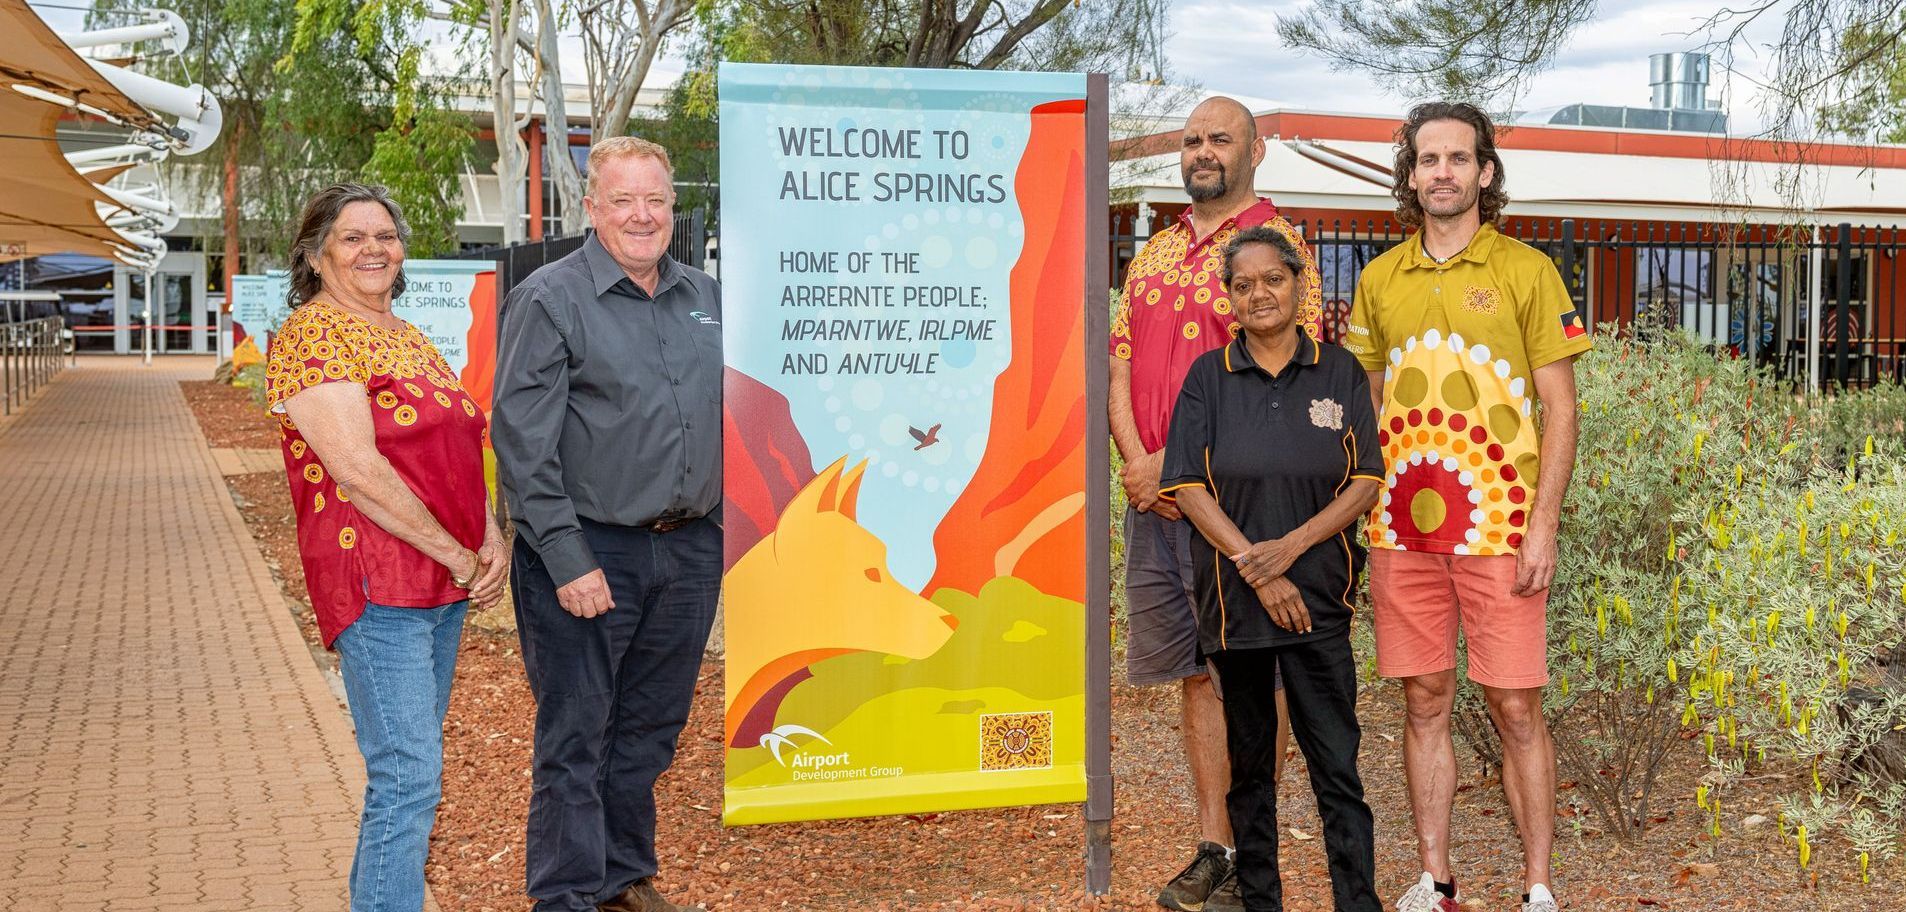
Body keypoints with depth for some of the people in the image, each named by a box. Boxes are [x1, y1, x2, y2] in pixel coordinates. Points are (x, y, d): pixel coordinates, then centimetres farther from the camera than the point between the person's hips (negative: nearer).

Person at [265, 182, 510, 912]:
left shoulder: (408, 339, 18)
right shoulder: (314, 333, -9)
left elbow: (460, 446, 16)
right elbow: (358, 470, -18)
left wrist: (493, 540, -2)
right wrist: (458, 557, -15)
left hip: (446, 586, 8)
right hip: (376, 584, -8)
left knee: (409, 768, 14)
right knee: (410, 776, -11)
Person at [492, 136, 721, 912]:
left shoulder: (706, 298, 11)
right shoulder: (550, 300, -7)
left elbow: (735, 417, 20)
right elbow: (524, 444, -13)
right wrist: (568, 560, -17)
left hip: (689, 552, 6)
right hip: (590, 555, -5)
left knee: (650, 730, 16)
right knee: (575, 739, 3)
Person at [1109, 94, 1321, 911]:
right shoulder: (1154, 252, 17)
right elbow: (1122, 362, 13)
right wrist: (1136, 460, -4)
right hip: (1154, 498, 6)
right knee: (1194, 672, 11)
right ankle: (1212, 846, 20)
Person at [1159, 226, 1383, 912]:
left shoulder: (1339, 372, 6)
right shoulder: (1208, 376, 4)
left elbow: (1366, 483, 2)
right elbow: (1187, 488, -3)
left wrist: (1293, 545, -12)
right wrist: (1255, 568, -11)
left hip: (1319, 595, 0)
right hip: (1233, 596, 1)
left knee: (1337, 763, -4)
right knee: (1249, 760, 9)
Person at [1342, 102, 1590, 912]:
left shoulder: (1525, 270, 0)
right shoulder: (1380, 279, 10)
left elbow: (1559, 408, -2)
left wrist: (1544, 525, -10)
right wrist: (1353, 511, 8)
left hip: (1499, 529, -3)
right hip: (1402, 531, 3)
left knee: (1516, 709, 0)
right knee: (1426, 704, 10)